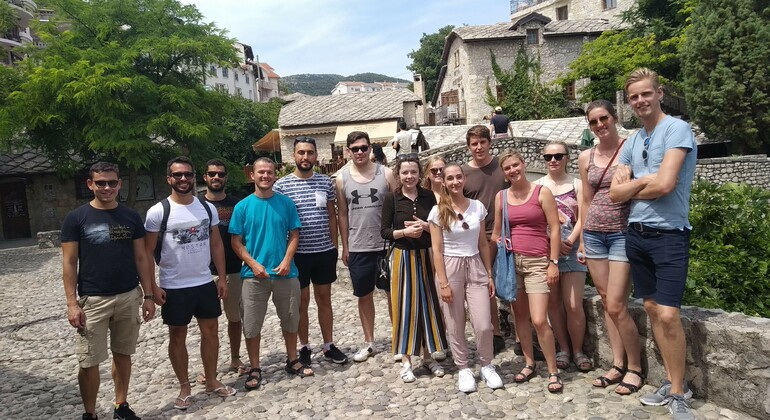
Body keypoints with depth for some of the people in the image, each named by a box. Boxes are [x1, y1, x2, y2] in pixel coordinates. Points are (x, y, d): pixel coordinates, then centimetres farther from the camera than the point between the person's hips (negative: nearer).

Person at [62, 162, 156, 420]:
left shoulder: (131, 217, 3)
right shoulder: (76, 218, -4)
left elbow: (141, 258, 6)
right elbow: (69, 263, -4)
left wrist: (148, 296, 2)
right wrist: (72, 303, -10)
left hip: (129, 297, 3)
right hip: (92, 300, -2)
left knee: (123, 354, 13)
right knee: (89, 362, 3)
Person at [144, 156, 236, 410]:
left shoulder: (207, 208, 2)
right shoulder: (158, 212, -10)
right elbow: (147, 252, -6)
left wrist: (222, 277, 3)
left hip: (206, 283, 4)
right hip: (174, 287, -4)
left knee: (211, 331, 12)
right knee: (177, 336, 9)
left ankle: (211, 381, 29)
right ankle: (185, 388, 25)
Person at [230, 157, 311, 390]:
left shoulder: (286, 203, 0)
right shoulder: (243, 206, -2)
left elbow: (294, 235, 2)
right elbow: (236, 242, -1)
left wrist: (287, 261, -12)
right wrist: (253, 264, -13)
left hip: (286, 273, 1)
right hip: (254, 274, -1)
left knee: (290, 319, 14)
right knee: (252, 325, 6)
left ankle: (293, 360, 33)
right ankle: (255, 369, 23)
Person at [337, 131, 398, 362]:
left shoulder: (386, 173, -3)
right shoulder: (342, 178, 1)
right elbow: (342, 214, 6)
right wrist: (345, 246, 4)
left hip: (386, 245, -1)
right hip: (358, 248, 1)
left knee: (393, 293, 10)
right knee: (364, 296, 13)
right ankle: (369, 342, 28)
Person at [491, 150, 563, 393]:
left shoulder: (542, 192, -2)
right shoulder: (501, 197, 7)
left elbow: (554, 229, -4)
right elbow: (497, 233, 15)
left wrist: (554, 263, -8)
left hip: (537, 262, -4)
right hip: (511, 261, 4)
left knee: (539, 320, -10)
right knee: (519, 316, 11)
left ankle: (553, 371, 8)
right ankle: (529, 363, 27)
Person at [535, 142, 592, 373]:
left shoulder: (577, 185, 4)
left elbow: (582, 219, -2)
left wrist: (569, 241, -16)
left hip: (572, 250, -1)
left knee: (574, 305, -4)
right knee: (553, 303, 7)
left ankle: (578, 350, 15)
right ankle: (563, 348, 22)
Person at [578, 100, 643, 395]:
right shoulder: (586, 157, 10)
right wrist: (582, 239, 13)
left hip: (623, 233, -5)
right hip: (594, 234, 5)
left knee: (616, 306, -7)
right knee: (606, 302, 8)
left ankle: (635, 368, 12)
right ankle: (617, 364, 20)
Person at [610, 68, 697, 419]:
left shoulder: (677, 129, -8)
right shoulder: (632, 142, 12)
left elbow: (665, 184, -19)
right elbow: (615, 194, 6)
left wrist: (631, 188, -2)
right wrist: (644, 181, -10)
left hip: (669, 235, -7)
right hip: (636, 234, 7)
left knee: (669, 315, -8)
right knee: (652, 310, 12)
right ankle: (672, 382, 25)